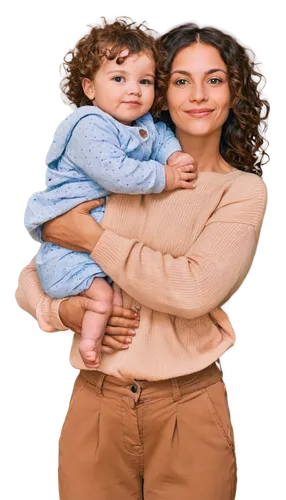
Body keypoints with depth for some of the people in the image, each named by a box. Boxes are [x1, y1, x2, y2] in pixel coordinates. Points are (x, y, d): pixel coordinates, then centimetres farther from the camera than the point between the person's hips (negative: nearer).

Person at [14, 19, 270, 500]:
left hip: (189, 408, -2)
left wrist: (91, 237, -11)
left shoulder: (244, 189, 0)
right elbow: (28, 279, 9)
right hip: (94, 402, 2)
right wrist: (63, 311, -12)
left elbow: (196, 290, -18)